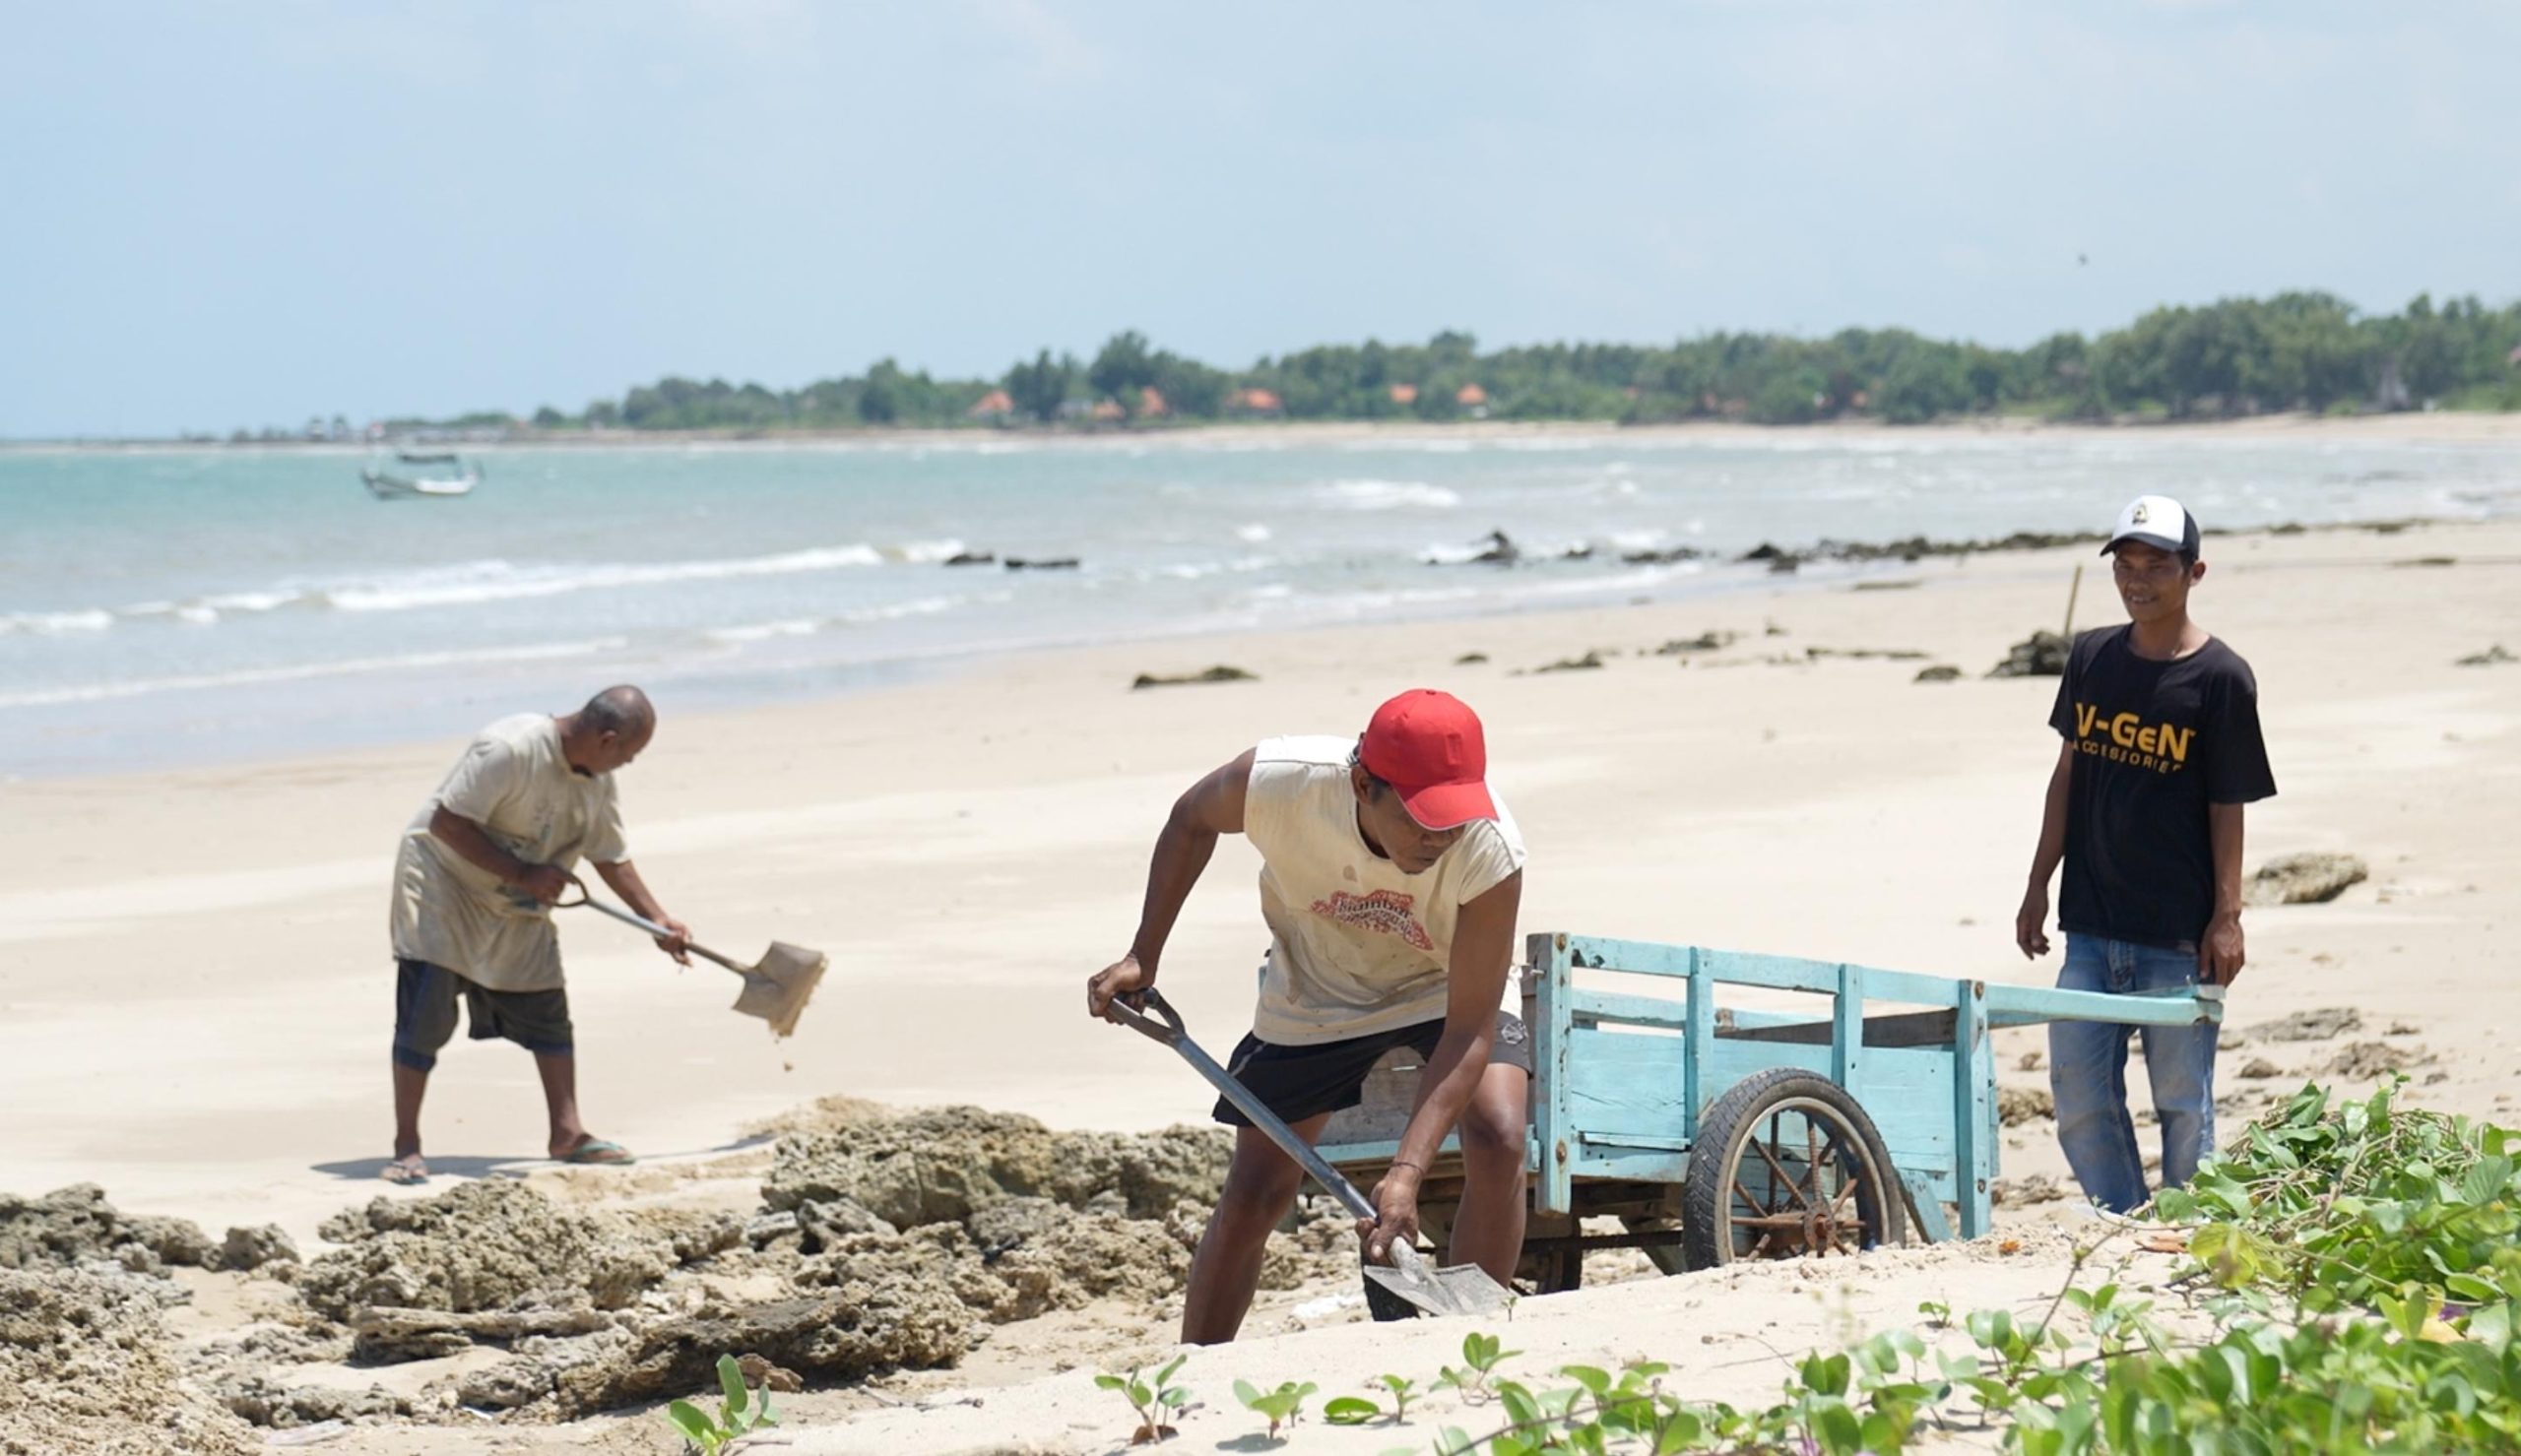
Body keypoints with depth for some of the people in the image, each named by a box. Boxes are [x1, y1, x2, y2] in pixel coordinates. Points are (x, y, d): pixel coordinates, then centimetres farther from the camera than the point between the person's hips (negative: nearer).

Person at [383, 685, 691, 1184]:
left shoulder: (597, 782, -5)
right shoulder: (510, 749, -30)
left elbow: (611, 858, 9)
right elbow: (446, 823, -30)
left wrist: (660, 921, 4)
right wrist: (521, 874, -30)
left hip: (519, 905, 8)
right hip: (442, 879, -7)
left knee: (547, 1007, 7)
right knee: (425, 1012, -14)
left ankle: (567, 1132, 16)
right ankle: (407, 1147, -10)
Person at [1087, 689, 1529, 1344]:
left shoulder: (1490, 852, -38)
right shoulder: (1279, 781, -35)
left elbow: (1469, 1031, -35)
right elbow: (1191, 820, -8)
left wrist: (1406, 1173, -45)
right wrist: (1142, 957, -10)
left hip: (1445, 990, -1)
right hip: (1313, 993, 1)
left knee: (1499, 1140, -24)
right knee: (1254, 1192, -1)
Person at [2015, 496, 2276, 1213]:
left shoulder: (2221, 677, -7)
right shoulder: (2091, 658, 7)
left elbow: (2227, 808, -6)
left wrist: (2227, 917, -10)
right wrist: (2039, 886, 13)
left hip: (2178, 935, -5)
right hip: (2092, 925, 5)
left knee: (2182, 1098, 3)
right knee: (2079, 1092, 4)